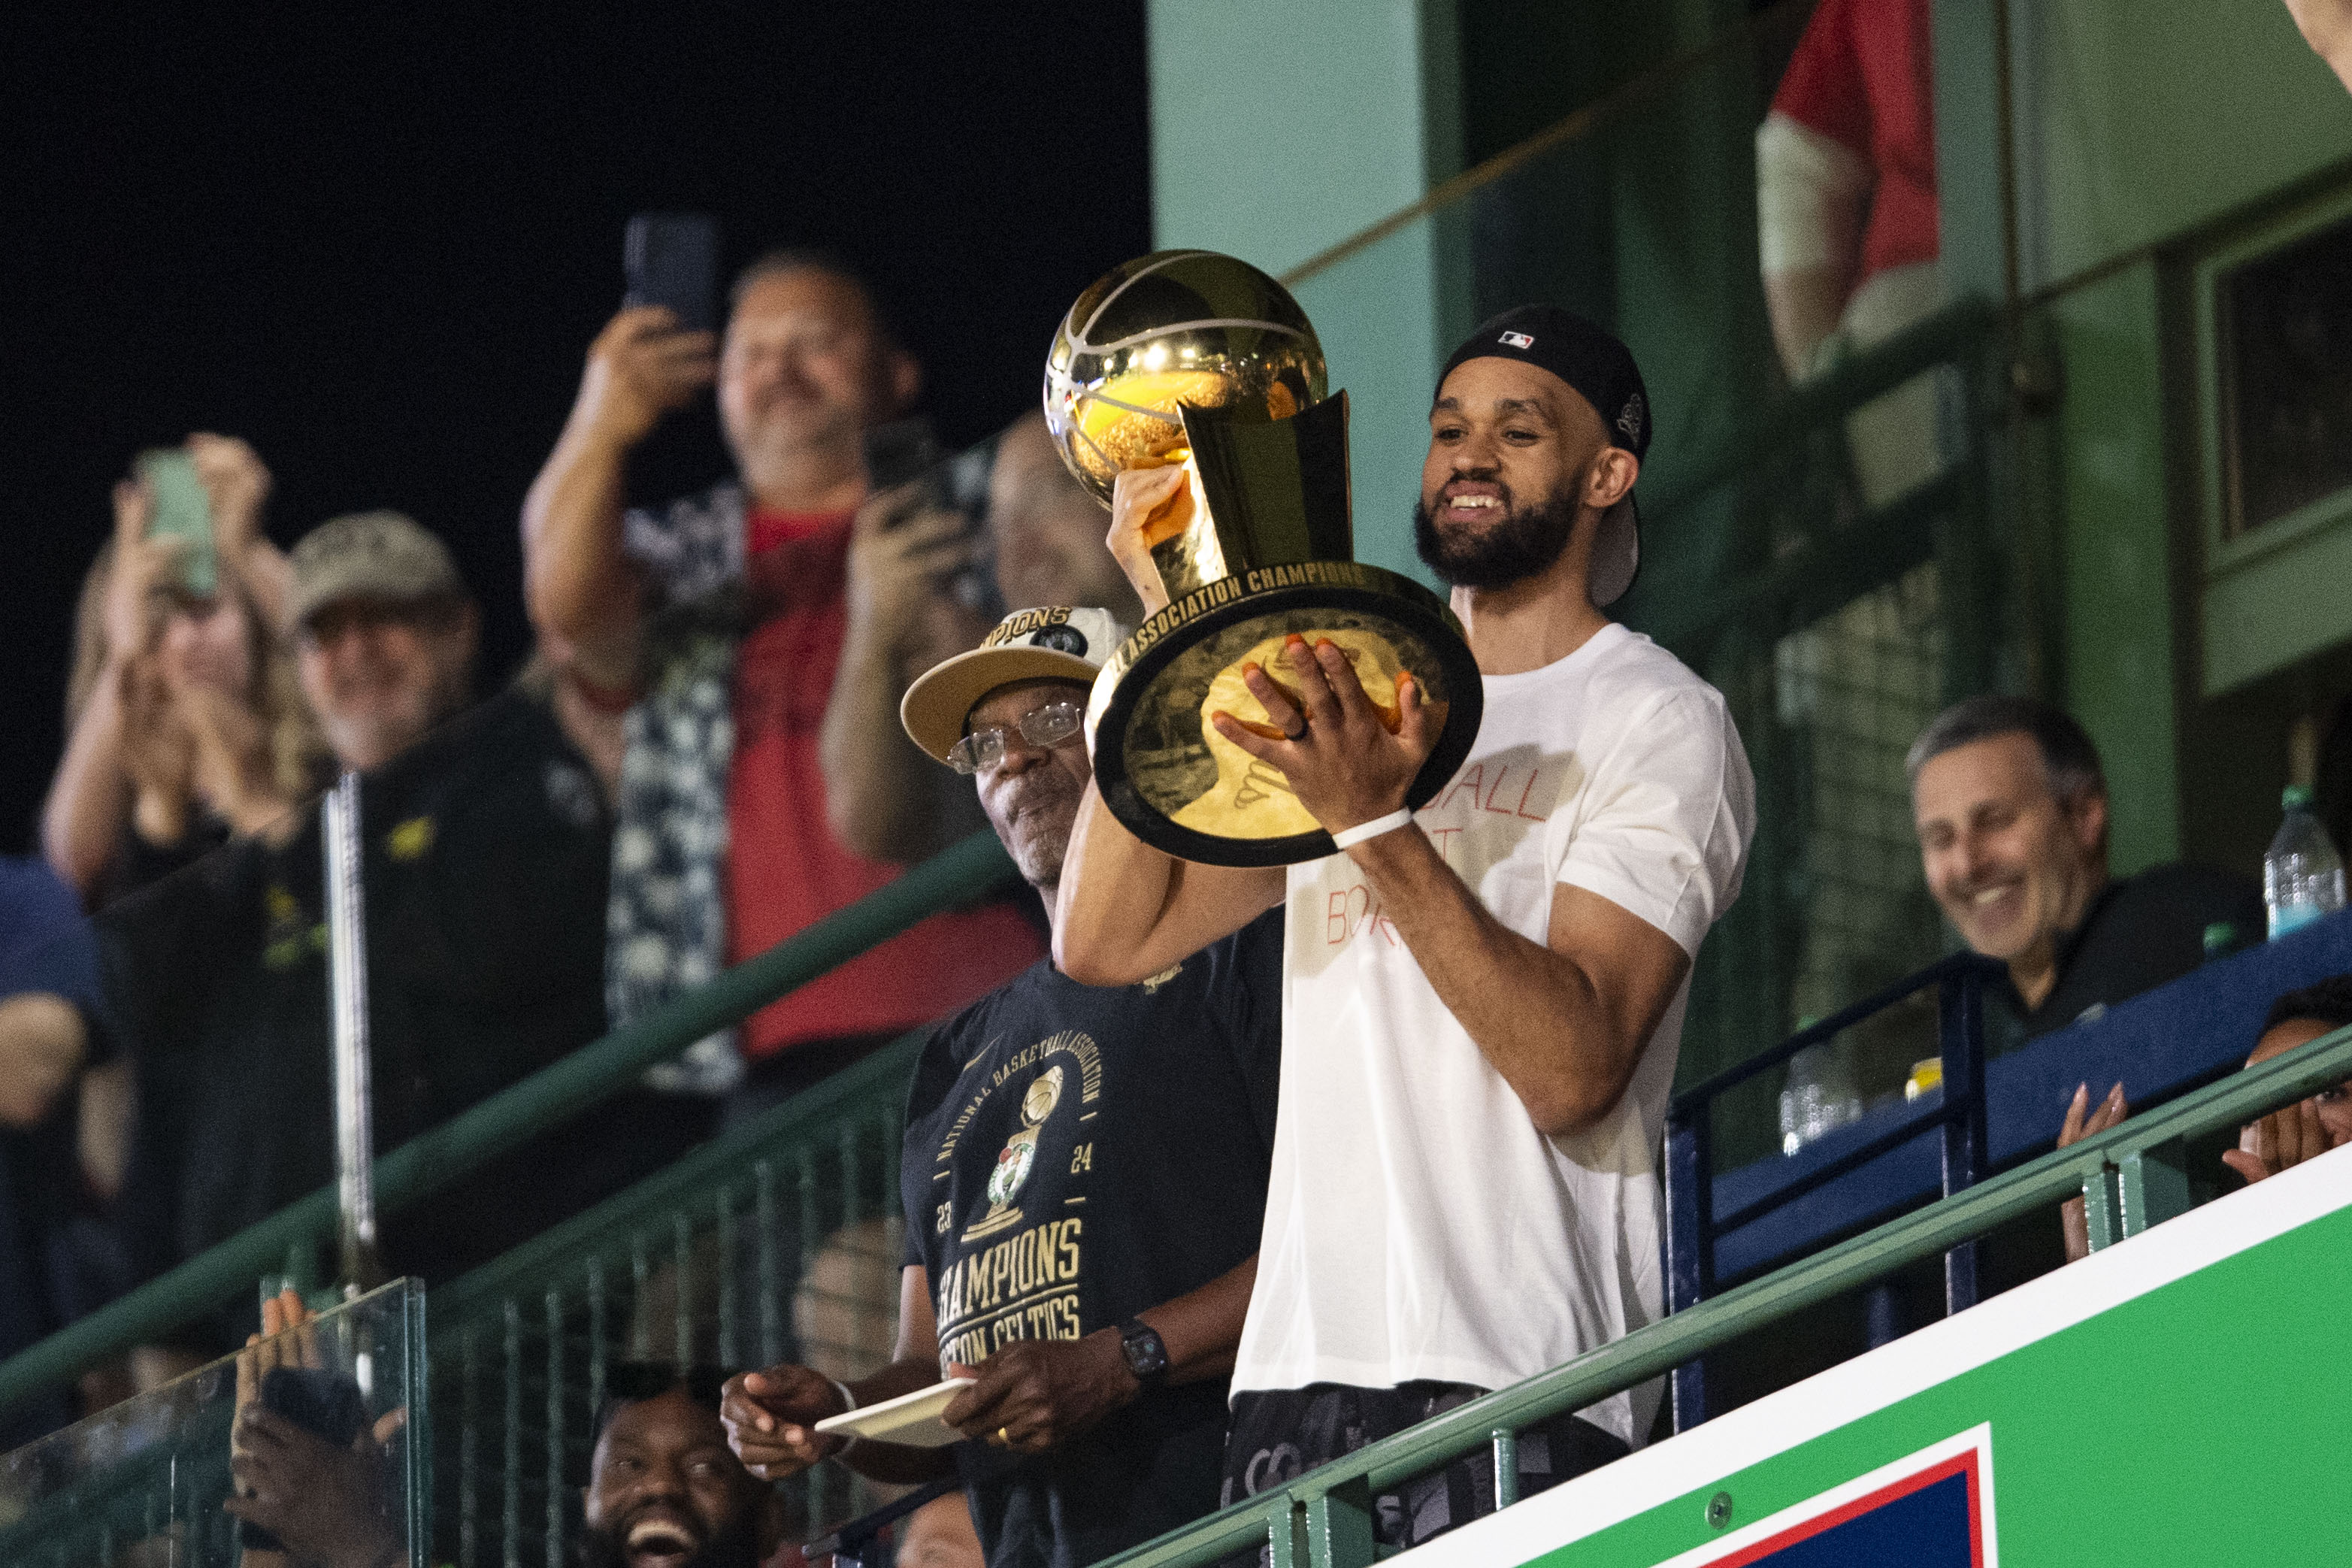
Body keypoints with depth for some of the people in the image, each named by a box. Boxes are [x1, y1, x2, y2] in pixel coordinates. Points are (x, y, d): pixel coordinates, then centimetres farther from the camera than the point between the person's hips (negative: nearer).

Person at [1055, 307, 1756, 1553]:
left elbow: (1574, 1067, -12)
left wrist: (1379, 824, -19)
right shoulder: (1341, 714, 20)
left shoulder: (1658, 724, 1)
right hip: (1301, 1359, 5)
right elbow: (1106, 939, 9)